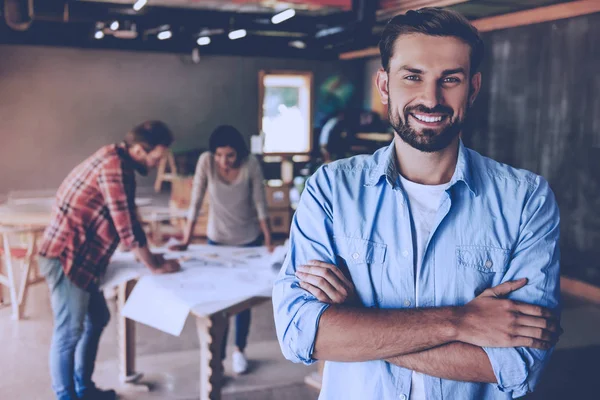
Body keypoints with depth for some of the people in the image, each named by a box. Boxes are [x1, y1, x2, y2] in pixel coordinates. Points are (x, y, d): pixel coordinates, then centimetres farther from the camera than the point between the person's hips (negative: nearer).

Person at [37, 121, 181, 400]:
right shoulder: (114, 165, -21)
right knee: (69, 333, -2)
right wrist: (154, 266, -11)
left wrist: (147, 254, 16)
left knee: (97, 319, 19)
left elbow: (125, 219, 19)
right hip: (66, 258, -11)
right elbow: (126, 224, -21)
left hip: (80, 257, 11)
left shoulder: (116, 161, 11)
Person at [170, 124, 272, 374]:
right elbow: (195, 202, -18)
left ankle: (239, 350, 29)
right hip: (217, 238, 0)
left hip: (249, 239, 0)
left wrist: (268, 240, -12)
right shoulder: (206, 161, -20)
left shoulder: (251, 164, -21)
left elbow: (260, 203, -13)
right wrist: (185, 241, -18)